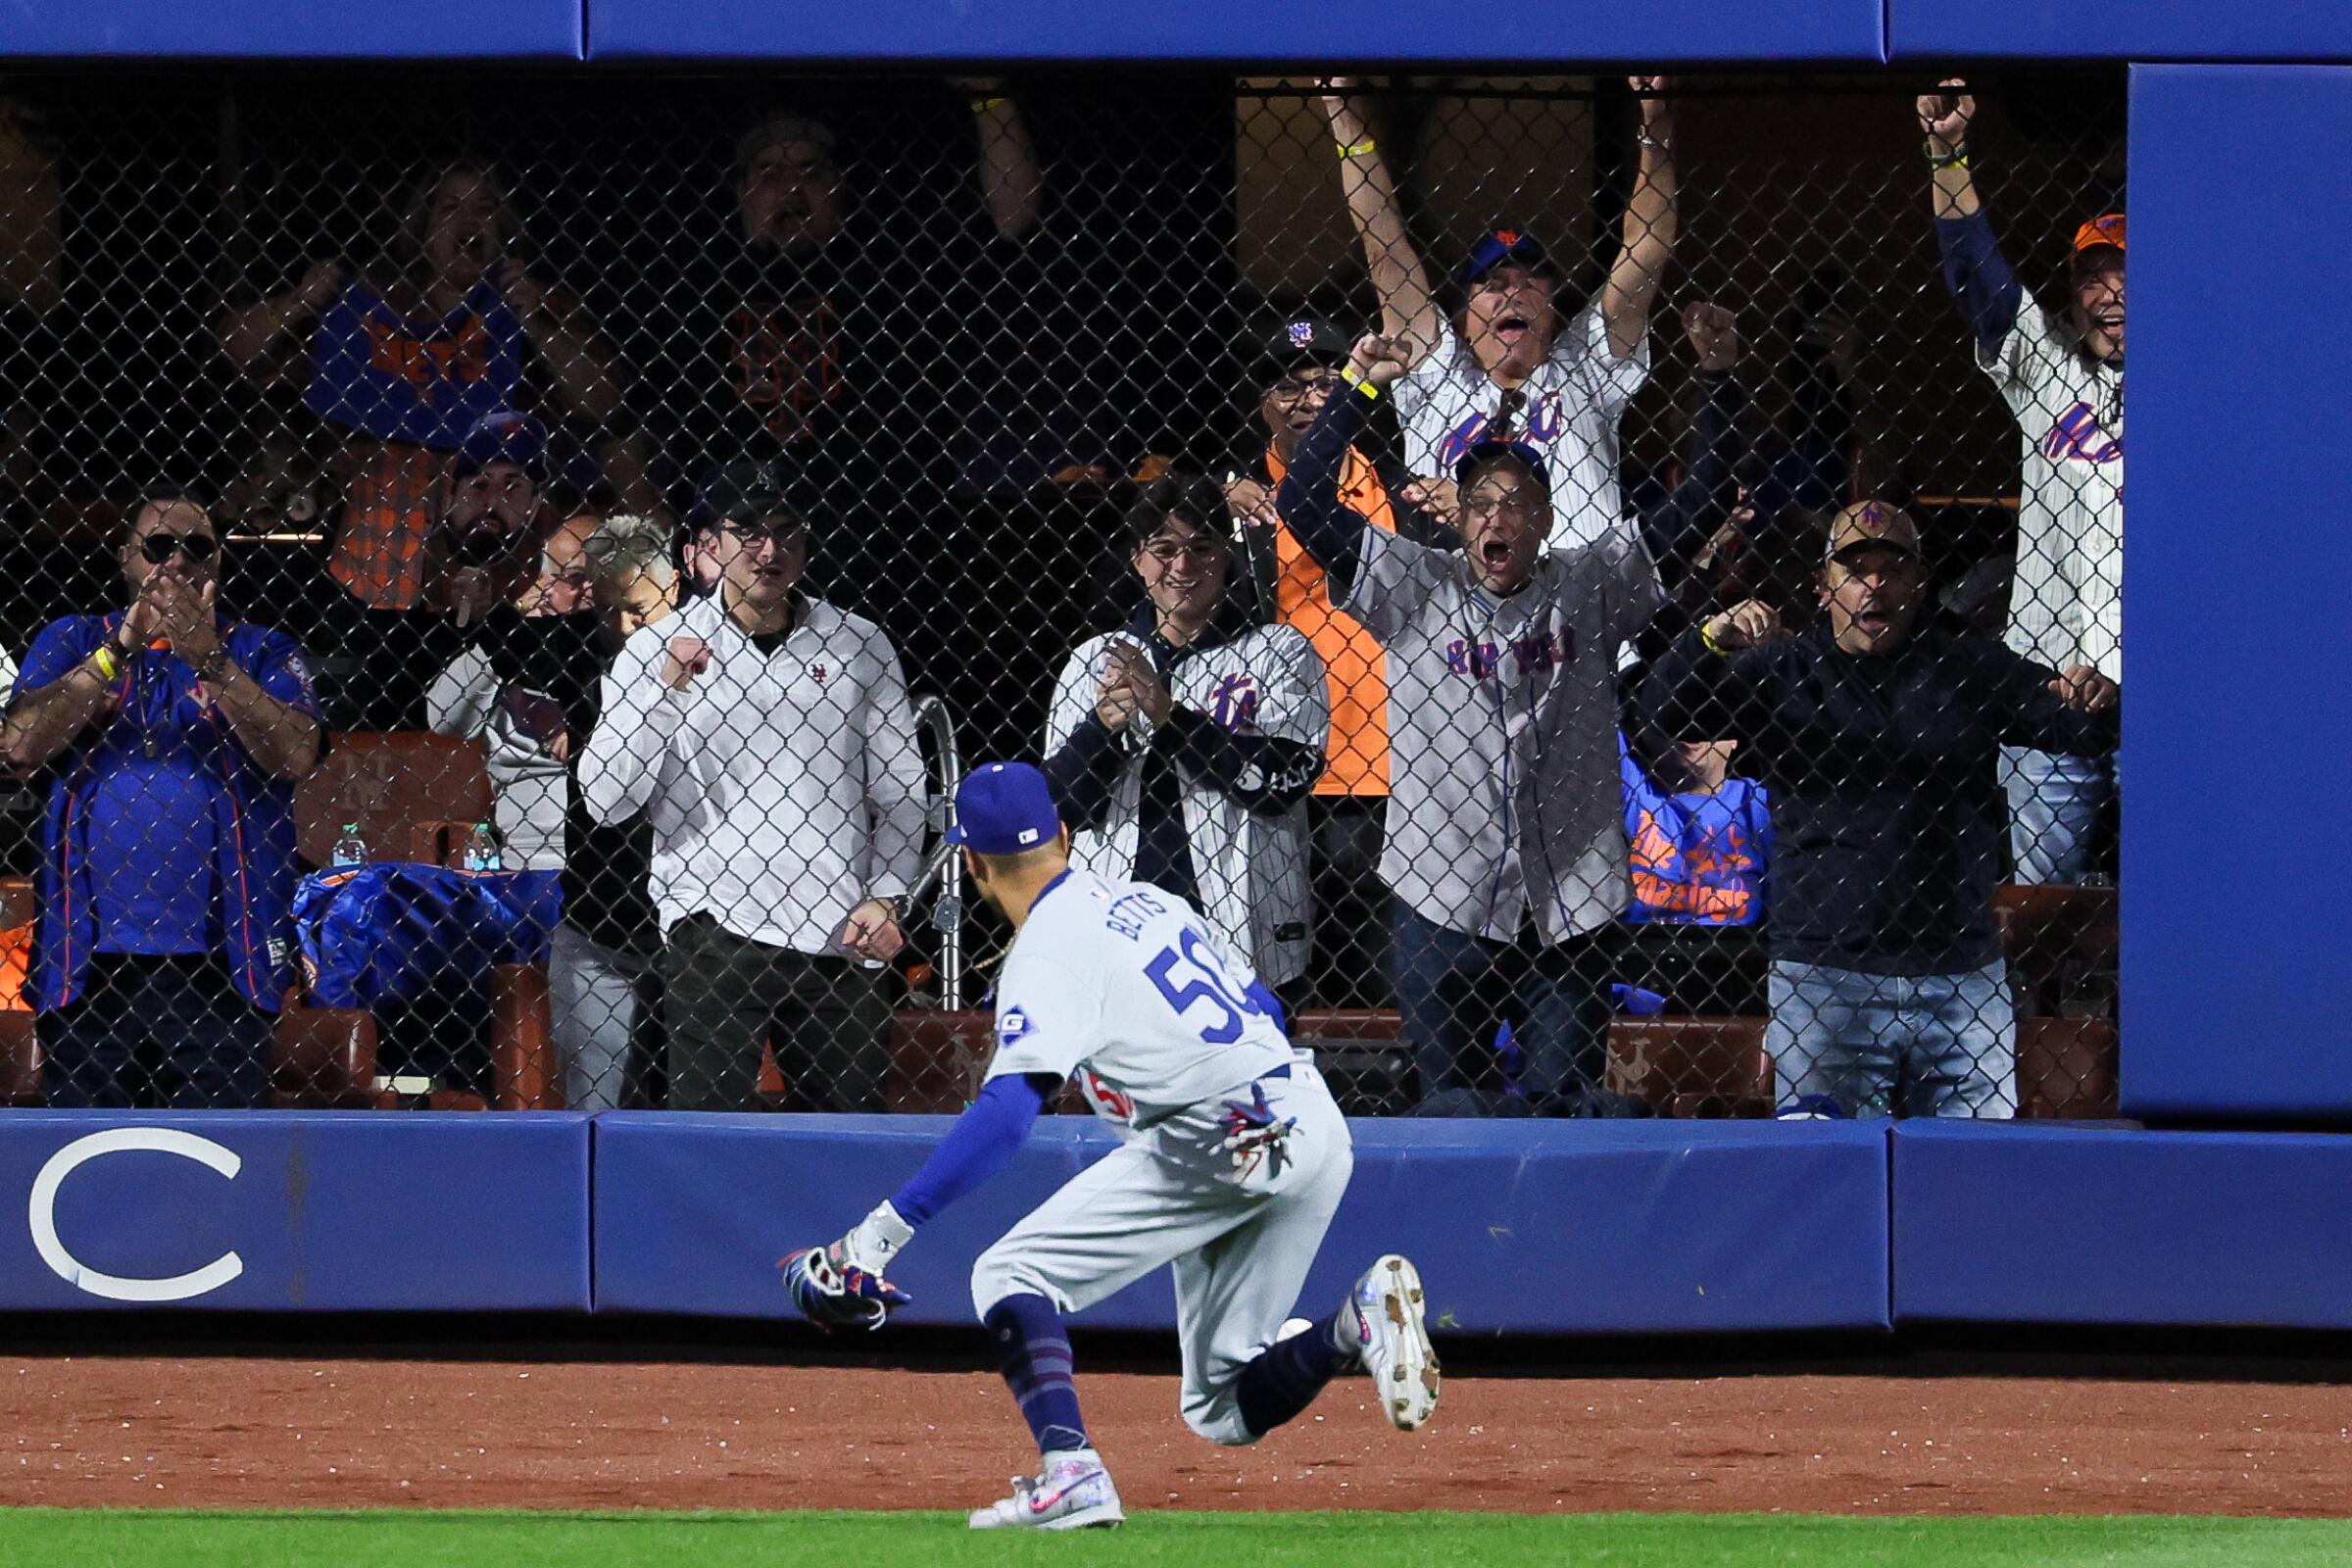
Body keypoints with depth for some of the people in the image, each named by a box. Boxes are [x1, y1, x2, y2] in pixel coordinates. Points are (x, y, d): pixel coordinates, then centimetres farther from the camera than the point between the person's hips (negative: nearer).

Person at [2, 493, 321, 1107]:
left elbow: (297, 755, -7)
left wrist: (209, 662, -17)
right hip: (92, 958, 1)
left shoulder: (261, 652, 11)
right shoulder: (73, 642, 13)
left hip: (217, 960, -1)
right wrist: (122, 648, -12)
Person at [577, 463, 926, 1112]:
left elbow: (900, 791, 15)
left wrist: (885, 897, 2)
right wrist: (663, 694, -11)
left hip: (838, 941, 2)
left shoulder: (860, 645, 10)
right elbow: (605, 802, -2)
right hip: (713, 930, -2)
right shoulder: (657, 648, 4)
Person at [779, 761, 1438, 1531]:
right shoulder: (1149, 900, 18)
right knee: (1224, 1409, 13)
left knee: (1011, 1273, -2)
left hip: (1216, 1139, -8)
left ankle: (1070, 1471, -23)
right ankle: (1361, 1321, -12)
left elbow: (1007, 1110, -23)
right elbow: (1263, 1011, 26)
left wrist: (882, 1232, -28)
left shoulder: (1048, 953, -8)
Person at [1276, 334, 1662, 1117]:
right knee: (1448, 1104, 4)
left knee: (1568, 1102, 4)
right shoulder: (1415, 587, 4)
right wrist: (1357, 389, -5)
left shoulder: (1590, 586, 6)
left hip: (1567, 905, 1)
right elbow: (1302, 501, 0)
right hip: (1443, 898, -1)